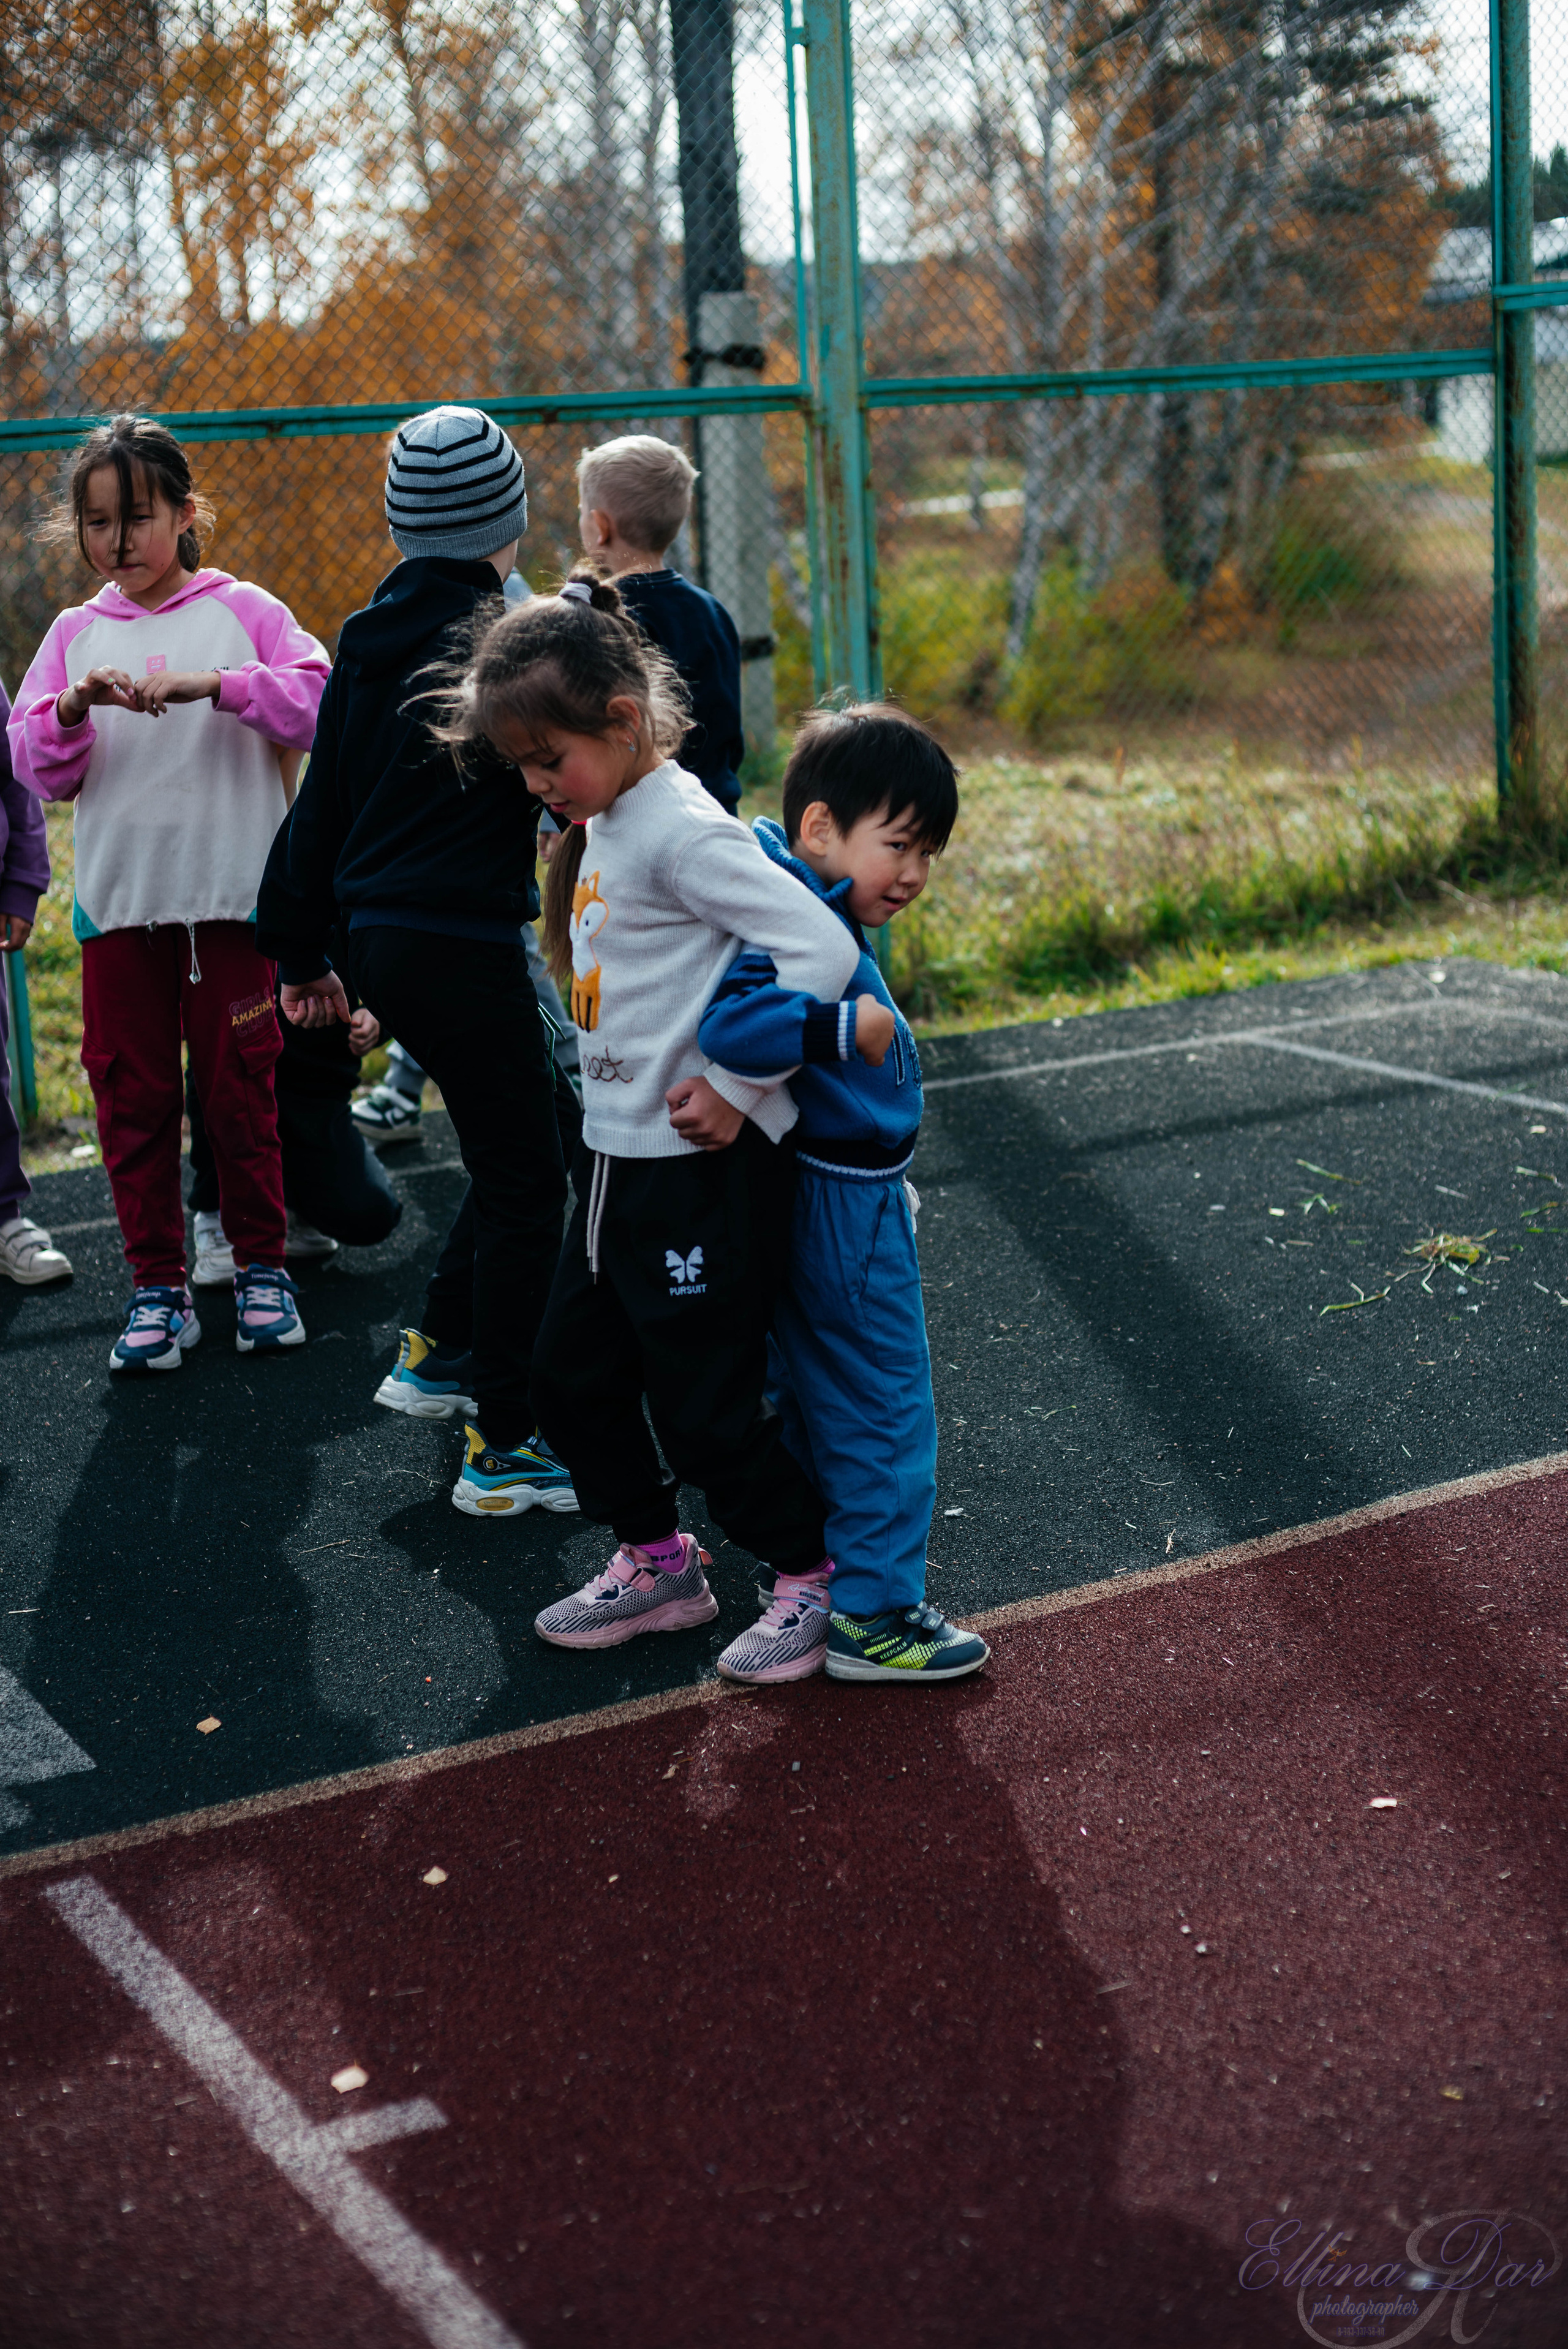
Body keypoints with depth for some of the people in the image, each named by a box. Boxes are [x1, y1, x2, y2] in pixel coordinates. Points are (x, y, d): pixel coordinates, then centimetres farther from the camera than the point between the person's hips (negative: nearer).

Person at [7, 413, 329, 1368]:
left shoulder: (242, 611, 1)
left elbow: (319, 703, -12)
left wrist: (215, 684, -23)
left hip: (230, 895, -3)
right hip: (117, 900, 3)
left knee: (241, 1089, 4)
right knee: (132, 1095, 5)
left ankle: (263, 1267, 20)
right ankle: (159, 1288, 14)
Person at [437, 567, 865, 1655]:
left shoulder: (683, 831, -19)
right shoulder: (607, 825, 9)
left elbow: (823, 949, -26)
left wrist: (736, 1086, -21)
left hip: (701, 1163, -10)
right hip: (622, 1155, 10)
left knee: (704, 1403, 0)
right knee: (573, 1372, 16)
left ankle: (819, 1575, 19)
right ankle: (657, 1564, 32)